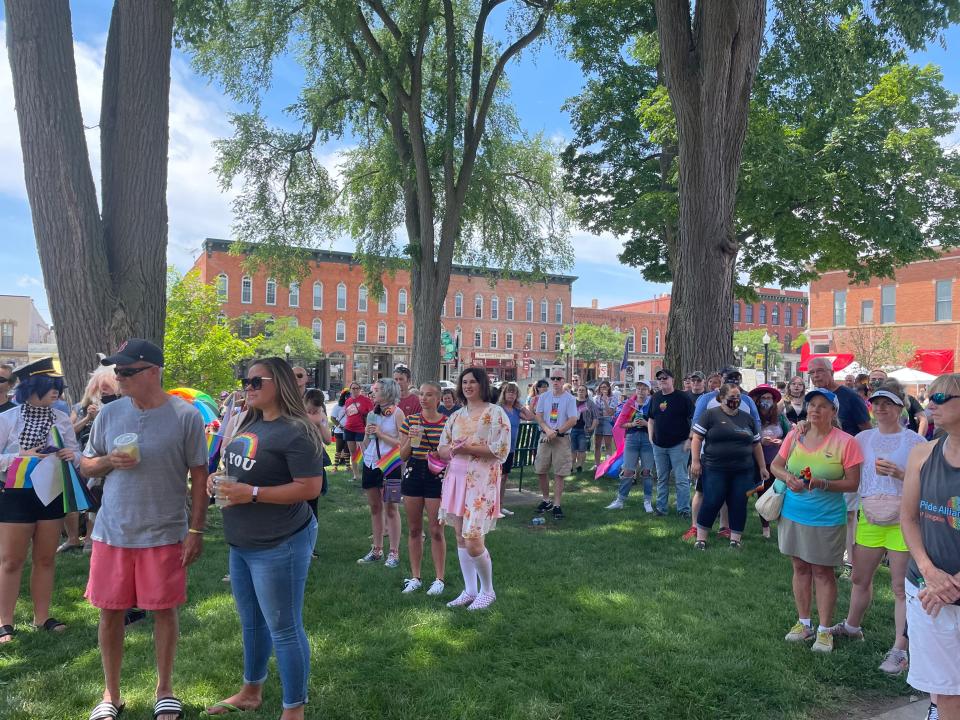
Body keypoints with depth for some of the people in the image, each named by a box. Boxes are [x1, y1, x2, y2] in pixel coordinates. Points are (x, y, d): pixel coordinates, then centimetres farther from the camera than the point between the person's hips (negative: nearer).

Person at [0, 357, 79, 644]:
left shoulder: (62, 419, 1)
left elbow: (77, 453, 9)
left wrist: (71, 455, -13)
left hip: (52, 494, 4)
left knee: (46, 559, 12)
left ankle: (42, 617, 23)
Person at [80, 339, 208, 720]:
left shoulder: (186, 416, -9)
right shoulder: (109, 413, 2)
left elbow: (199, 476, -5)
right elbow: (86, 465, 11)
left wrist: (195, 530, -7)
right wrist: (109, 461, -12)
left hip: (165, 534, -3)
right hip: (112, 532, 3)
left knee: (165, 610, 8)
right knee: (110, 612, 11)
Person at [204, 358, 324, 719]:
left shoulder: (296, 431, -18)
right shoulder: (249, 424, 10)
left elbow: (310, 488, -23)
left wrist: (252, 493, -24)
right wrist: (219, 479, 1)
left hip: (279, 545, -9)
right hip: (241, 543, 9)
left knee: (283, 628, 1)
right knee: (250, 622, 22)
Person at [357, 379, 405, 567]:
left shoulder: (397, 413, -8)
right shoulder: (372, 413, 10)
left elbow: (402, 442, -14)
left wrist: (380, 434, -15)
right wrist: (368, 434, -4)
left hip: (389, 465, -6)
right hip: (371, 463, 6)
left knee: (390, 508, -2)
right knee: (374, 507, 11)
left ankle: (394, 552, 5)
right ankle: (377, 550, 20)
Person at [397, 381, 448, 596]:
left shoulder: (447, 423, -2)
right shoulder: (409, 420, 4)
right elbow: (403, 456, 6)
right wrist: (410, 440, -11)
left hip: (436, 476, -3)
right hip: (413, 473, 3)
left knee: (436, 530, 1)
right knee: (414, 529, 11)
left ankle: (439, 579, 13)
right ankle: (415, 577, 23)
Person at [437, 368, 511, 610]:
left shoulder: (496, 413, -5)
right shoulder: (456, 416, 13)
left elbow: (501, 450, -14)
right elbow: (442, 449, 13)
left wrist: (467, 448, -16)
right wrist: (452, 449, -10)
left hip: (481, 481, -6)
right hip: (456, 479, 6)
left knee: (474, 542, -8)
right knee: (461, 538, 10)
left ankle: (487, 590, 14)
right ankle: (470, 590, 24)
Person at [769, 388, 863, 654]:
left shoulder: (845, 442, -11)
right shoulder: (795, 435, 0)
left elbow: (852, 483, -10)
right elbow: (775, 465, 9)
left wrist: (822, 484, -25)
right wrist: (787, 477, -12)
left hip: (827, 519, -4)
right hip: (793, 514, 4)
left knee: (823, 572, 6)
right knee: (800, 568, 14)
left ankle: (825, 630, 19)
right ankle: (803, 622, 29)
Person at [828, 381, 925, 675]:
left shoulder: (914, 441, -4)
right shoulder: (863, 438, 7)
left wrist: (898, 473, -21)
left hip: (902, 521, -4)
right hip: (869, 518, 4)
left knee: (902, 587, 1)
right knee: (860, 578, 17)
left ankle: (899, 650, 10)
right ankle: (852, 626, 37)